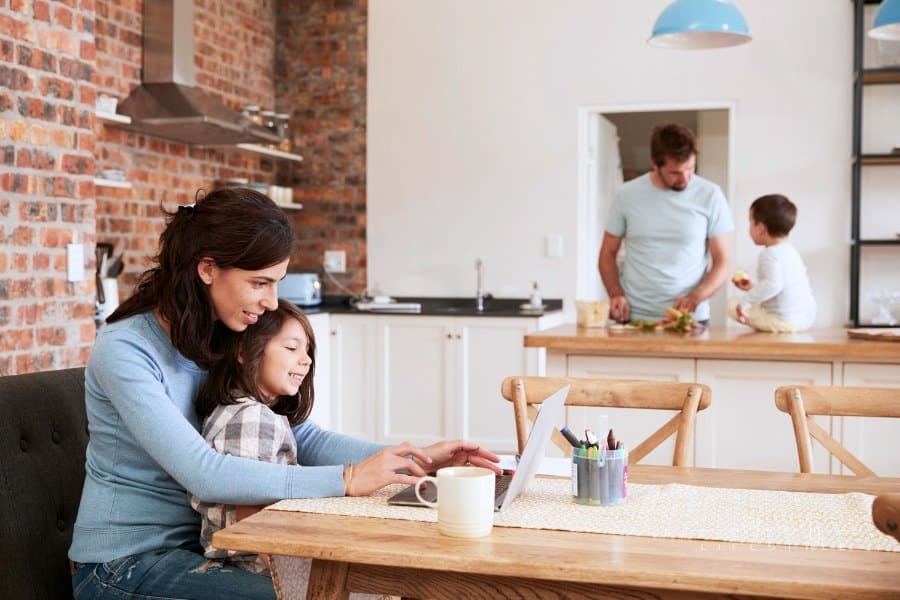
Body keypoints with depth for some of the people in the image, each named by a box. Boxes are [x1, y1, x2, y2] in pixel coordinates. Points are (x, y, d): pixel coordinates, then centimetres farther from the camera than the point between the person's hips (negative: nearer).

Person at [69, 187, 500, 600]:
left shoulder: (229, 342, 1)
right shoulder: (123, 351, -21)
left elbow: (300, 436, -2)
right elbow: (204, 474, -30)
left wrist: (414, 460, -15)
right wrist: (347, 479, -31)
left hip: (198, 541, 7)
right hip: (125, 562, -7)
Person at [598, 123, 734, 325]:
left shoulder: (710, 195, -3)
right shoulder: (627, 195, 0)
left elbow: (722, 262, -1)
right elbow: (608, 253, 9)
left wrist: (695, 297, -17)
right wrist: (616, 294, -8)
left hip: (689, 318, -1)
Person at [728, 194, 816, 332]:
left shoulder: (769, 254, -17)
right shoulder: (790, 250, 16)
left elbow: (773, 284, -33)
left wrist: (745, 301, -29)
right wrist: (753, 286, 28)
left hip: (784, 320, -10)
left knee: (733, 305, -4)